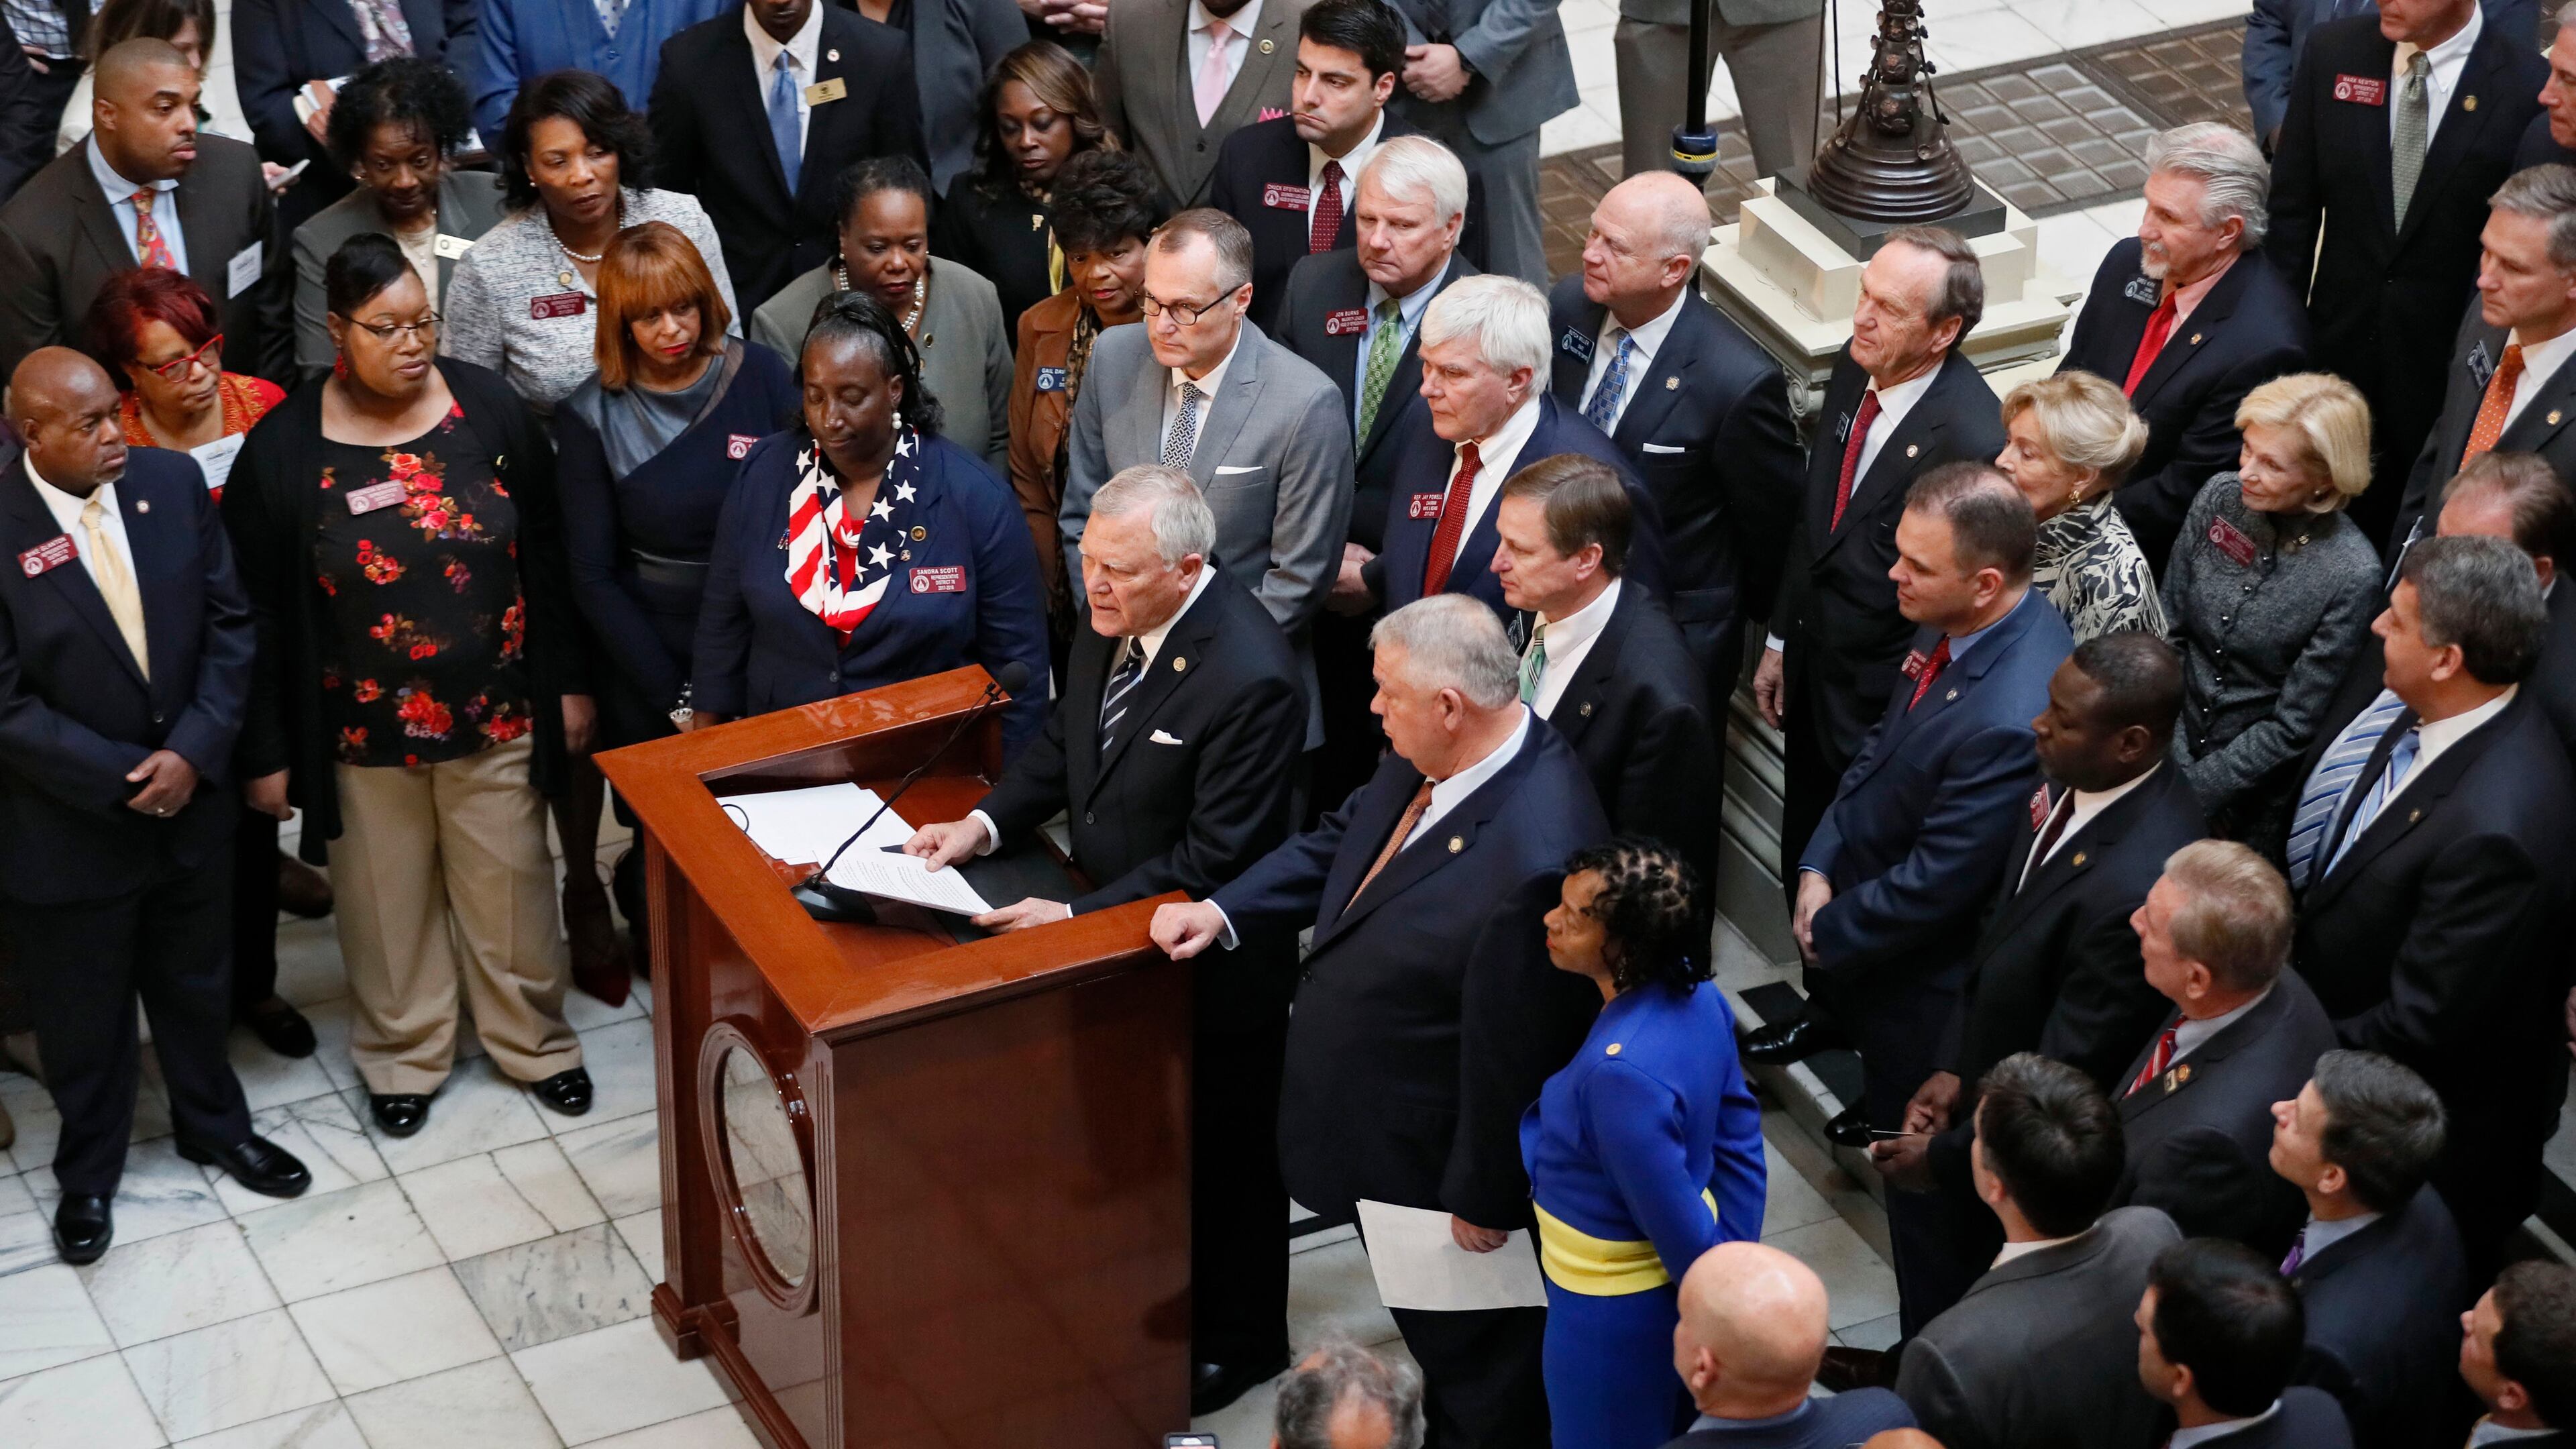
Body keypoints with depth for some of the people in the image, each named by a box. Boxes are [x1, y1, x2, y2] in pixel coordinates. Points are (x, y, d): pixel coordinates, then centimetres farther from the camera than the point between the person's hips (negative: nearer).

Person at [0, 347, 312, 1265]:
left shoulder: (172, 483, -8)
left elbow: (229, 624, -3)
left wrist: (194, 752, -14)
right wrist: (123, 778, -18)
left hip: (192, 801, 4)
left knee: (197, 985, 24)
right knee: (84, 1016, 16)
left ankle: (214, 1125, 49)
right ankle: (87, 1173, 39)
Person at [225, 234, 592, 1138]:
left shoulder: (489, 410, -7)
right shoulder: (284, 447, -11)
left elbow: (547, 560, 1)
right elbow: (261, 611, -6)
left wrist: (569, 683, 3)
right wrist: (271, 750, -4)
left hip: (496, 718, 1)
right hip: (362, 732, -1)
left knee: (511, 892, 14)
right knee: (388, 903, 15)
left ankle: (534, 1040, 34)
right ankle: (404, 1053, 35)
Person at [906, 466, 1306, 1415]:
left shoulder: (1249, 678, -33)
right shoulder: (1114, 620, -8)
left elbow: (1216, 856, -28)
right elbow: (1065, 740, 7)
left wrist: (1080, 915, -27)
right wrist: (985, 823, -8)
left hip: (1210, 962, -7)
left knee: (1224, 1156, 15)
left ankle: (1239, 1342, 37)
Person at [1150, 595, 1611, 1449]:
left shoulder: (1536, 858, -39)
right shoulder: (1432, 763, -11)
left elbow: (1514, 1055, -29)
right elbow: (1343, 841, 10)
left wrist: (1483, 1199, -17)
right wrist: (1223, 911, 0)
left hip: (1441, 1161, -9)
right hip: (1388, 1142, 9)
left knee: (1478, 1380, 19)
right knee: (1432, 1334, 33)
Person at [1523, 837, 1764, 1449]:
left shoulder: (1619, 1072, -36)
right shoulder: (1698, 999, -10)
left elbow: (1679, 1226, -27)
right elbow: (1739, 1145, 0)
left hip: (1613, 1312, -8)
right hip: (1669, 1284, 8)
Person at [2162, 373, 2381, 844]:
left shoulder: (2352, 574, -22)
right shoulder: (2220, 497, -9)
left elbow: (2293, 726, -16)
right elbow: (2168, 630, 0)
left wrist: (2190, 790, -17)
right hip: (2170, 748, 4)